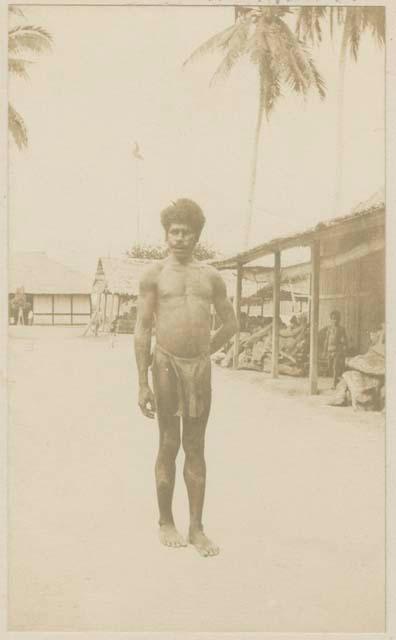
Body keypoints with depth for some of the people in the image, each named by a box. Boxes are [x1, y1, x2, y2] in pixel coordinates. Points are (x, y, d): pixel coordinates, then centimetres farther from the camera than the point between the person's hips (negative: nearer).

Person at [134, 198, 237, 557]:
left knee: (196, 448, 6)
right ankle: (166, 523, 18)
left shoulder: (211, 276, 10)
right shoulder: (155, 274, 2)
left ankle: (197, 528, 14)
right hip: (166, 364, -2)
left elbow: (231, 324, 20)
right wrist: (143, 384, -7)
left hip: (201, 367, 3)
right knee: (168, 445, 3)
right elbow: (143, 329, -2)